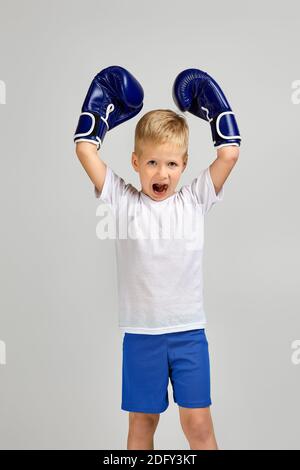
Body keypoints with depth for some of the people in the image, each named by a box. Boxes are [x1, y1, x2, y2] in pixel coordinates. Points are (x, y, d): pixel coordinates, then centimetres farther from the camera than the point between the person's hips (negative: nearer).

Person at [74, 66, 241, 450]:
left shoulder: (194, 200, 0)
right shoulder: (123, 200, -2)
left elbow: (229, 152, -5)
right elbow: (85, 149, -5)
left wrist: (209, 104, 6)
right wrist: (104, 105, 6)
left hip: (189, 331, 0)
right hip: (140, 333, 0)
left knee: (198, 423, 7)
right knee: (141, 422, 14)